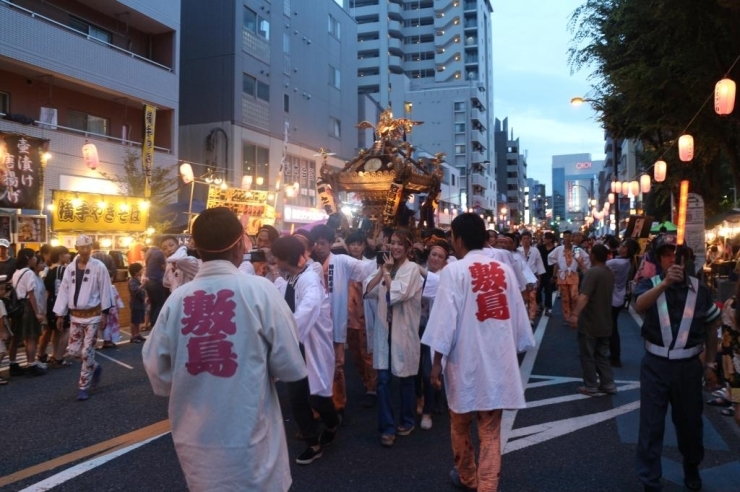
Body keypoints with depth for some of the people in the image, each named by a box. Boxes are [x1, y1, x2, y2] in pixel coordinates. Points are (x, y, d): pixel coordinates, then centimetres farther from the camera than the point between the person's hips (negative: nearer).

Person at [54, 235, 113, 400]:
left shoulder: (99, 267, -9)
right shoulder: (70, 268, 4)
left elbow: (105, 291, -8)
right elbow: (63, 291, 6)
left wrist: (104, 313, -9)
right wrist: (60, 314, 5)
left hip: (93, 315, -5)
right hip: (75, 315, 5)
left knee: (87, 352, -2)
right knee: (73, 350, 7)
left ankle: (83, 386, 10)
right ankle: (94, 367, 33)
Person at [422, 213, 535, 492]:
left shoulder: (454, 270, -11)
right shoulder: (504, 269, 2)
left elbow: (446, 320, -14)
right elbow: (518, 316, 6)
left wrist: (437, 363, -6)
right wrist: (517, 349, 18)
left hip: (466, 361, -3)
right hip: (498, 361, 3)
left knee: (460, 426, 20)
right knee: (491, 432, 9)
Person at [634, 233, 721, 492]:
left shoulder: (699, 289, -2)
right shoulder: (650, 284, -6)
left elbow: (712, 327, 10)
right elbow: (639, 306, -29)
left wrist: (710, 364, 12)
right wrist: (665, 283, -42)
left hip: (688, 366, 2)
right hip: (655, 365, -1)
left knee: (690, 421, 19)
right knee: (651, 424, 5)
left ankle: (692, 469, 46)